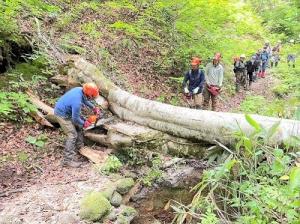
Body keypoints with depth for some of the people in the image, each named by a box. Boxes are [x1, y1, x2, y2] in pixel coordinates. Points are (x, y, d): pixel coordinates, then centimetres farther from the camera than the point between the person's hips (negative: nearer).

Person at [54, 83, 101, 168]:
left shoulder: (80, 90, -10)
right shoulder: (77, 102, -35)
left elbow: (85, 100, 14)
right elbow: (75, 119, -23)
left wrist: (94, 108, 10)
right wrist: (84, 123, -6)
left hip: (67, 110, 10)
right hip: (62, 114, -10)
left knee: (79, 127, 16)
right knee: (72, 135, -10)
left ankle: (78, 148, 30)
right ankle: (68, 159, -4)